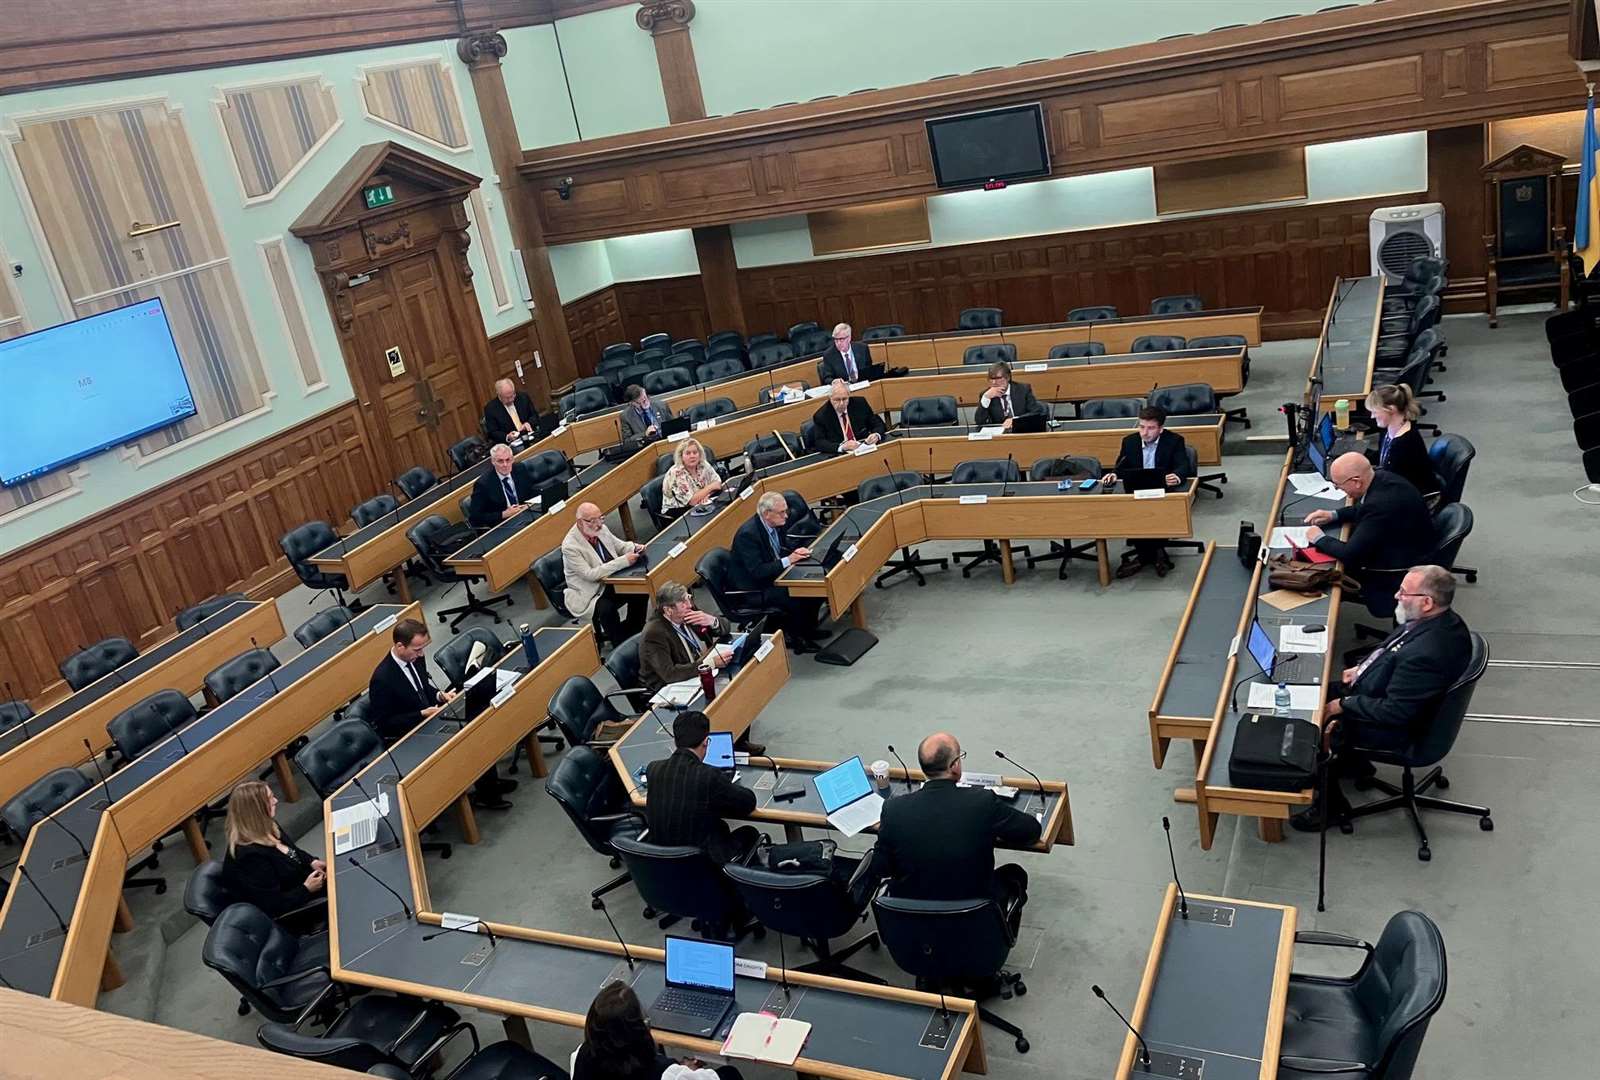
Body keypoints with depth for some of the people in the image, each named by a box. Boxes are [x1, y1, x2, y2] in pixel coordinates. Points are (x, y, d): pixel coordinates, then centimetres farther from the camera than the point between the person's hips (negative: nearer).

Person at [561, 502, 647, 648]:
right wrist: (623, 561, -30)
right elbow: (590, 574, -27)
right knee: (606, 609, -33)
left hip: (610, 581, 7)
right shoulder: (570, 546, -22)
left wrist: (635, 548, -11)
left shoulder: (601, 529, -3)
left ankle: (634, 634, 8)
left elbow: (620, 545, 13)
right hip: (588, 595, -7)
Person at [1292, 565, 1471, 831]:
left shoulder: (1428, 654, -37)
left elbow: (1395, 712, -30)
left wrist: (1343, 705, -19)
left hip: (1394, 730, -9)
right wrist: (1364, 668, 4)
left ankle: (1331, 806, 17)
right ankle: (1352, 761, 32)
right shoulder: (1437, 621, -8)